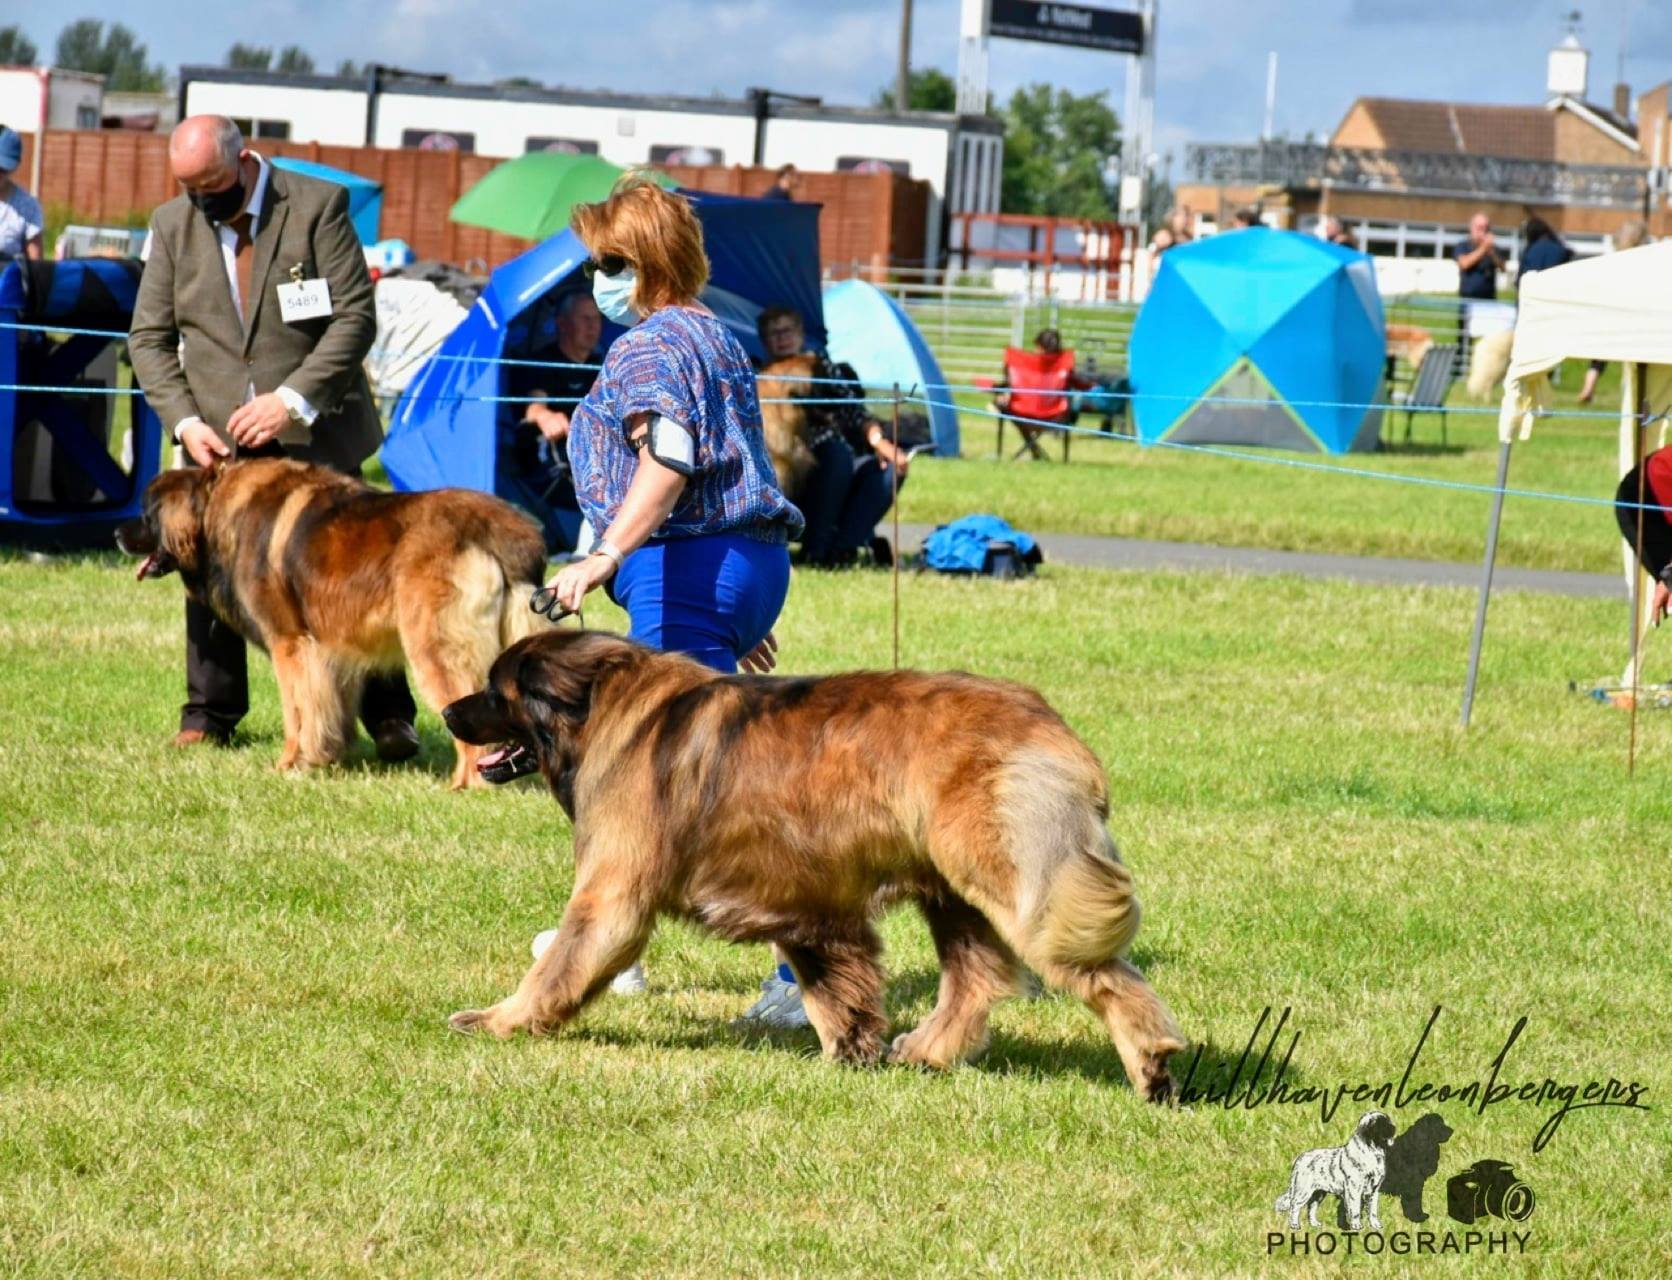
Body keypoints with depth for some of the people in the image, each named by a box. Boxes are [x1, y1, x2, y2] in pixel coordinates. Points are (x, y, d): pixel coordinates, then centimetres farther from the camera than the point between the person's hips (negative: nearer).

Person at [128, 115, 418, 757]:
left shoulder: (318, 205, -7)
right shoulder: (173, 224, 4)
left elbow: (355, 317, -10)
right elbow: (149, 337, 6)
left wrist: (292, 400, -18)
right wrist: (185, 422, -8)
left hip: (315, 433, -3)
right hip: (219, 438, 3)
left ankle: (388, 714, 10)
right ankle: (210, 713, 18)